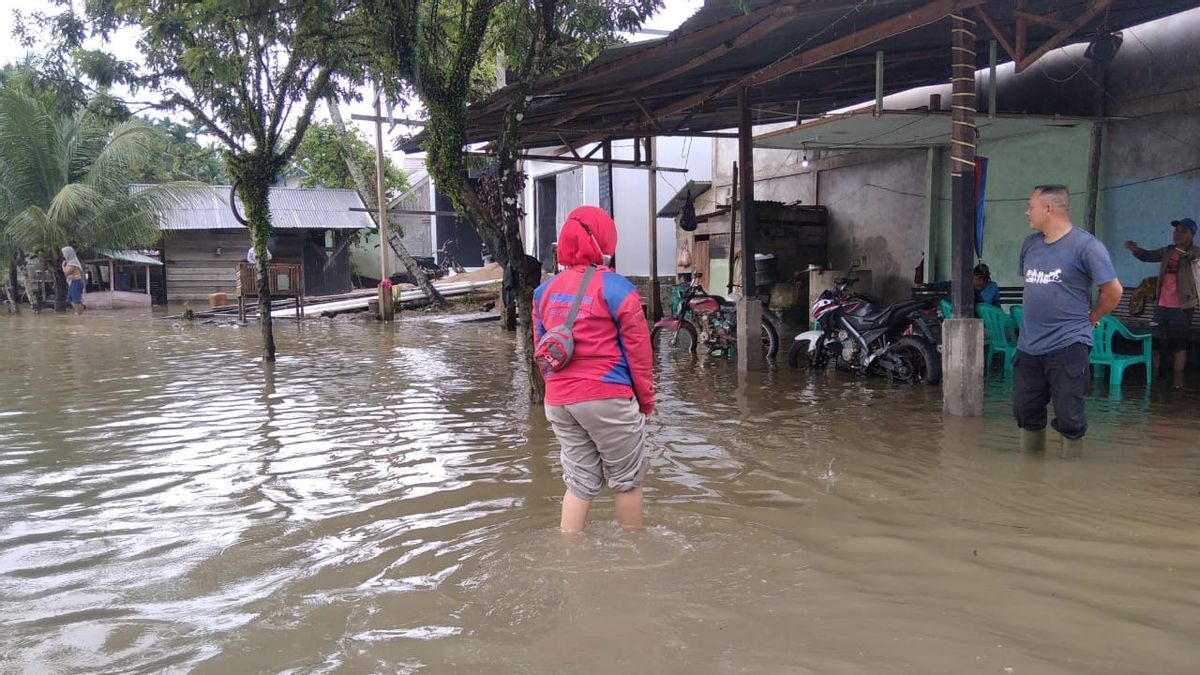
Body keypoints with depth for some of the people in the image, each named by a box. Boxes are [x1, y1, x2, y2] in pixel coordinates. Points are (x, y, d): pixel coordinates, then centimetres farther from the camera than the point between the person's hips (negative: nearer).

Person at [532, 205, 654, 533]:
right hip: (607, 398, -6)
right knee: (627, 480, 10)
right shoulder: (615, 288, -9)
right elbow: (637, 348, -8)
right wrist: (646, 398, 3)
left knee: (579, 481, 14)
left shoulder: (546, 290, 8)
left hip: (558, 400, 6)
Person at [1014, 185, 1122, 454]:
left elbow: (1113, 291, -7)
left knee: (1069, 419, -1)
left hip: (1067, 347, -7)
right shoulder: (1030, 243, 8)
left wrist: (1090, 319, 4)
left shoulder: (1086, 245, -12)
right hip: (1028, 346, 7)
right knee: (1027, 414, 14)